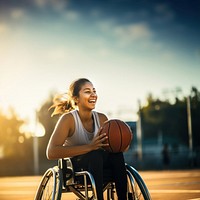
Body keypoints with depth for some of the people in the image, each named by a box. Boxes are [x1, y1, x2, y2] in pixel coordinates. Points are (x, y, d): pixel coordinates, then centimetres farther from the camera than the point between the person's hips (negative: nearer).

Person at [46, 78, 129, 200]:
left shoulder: (102, 118, -3)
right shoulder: (69, 119, -17)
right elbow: (51, 153, -29)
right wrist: (89, 147, -37)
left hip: (97, 166, 5)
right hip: (73, 169, -5)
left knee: (116, 154, -25)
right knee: (95, 154, -34)